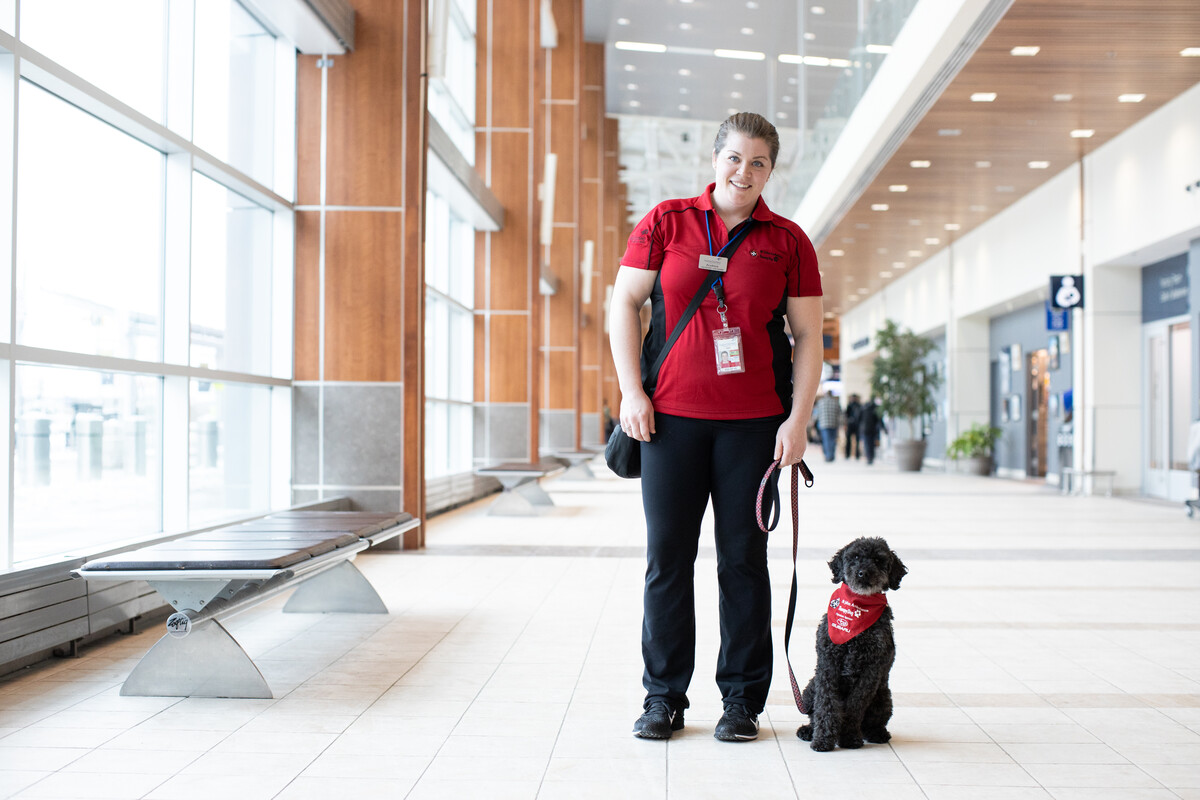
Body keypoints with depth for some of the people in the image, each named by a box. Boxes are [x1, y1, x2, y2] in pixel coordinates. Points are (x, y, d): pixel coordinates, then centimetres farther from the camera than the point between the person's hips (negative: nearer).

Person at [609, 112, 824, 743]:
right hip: (670, 416, 0)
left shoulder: (787, 242, 6)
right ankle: (663, 698, 15)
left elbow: (808, 337, 6)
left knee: (744, 559, 4)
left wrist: (798, 420, -3)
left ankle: (742, 700, 16)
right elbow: (623, 303, 5)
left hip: (754, 423, 0)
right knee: (667, 558, 3)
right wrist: (632, 392, -3)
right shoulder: (666, 222, 6)